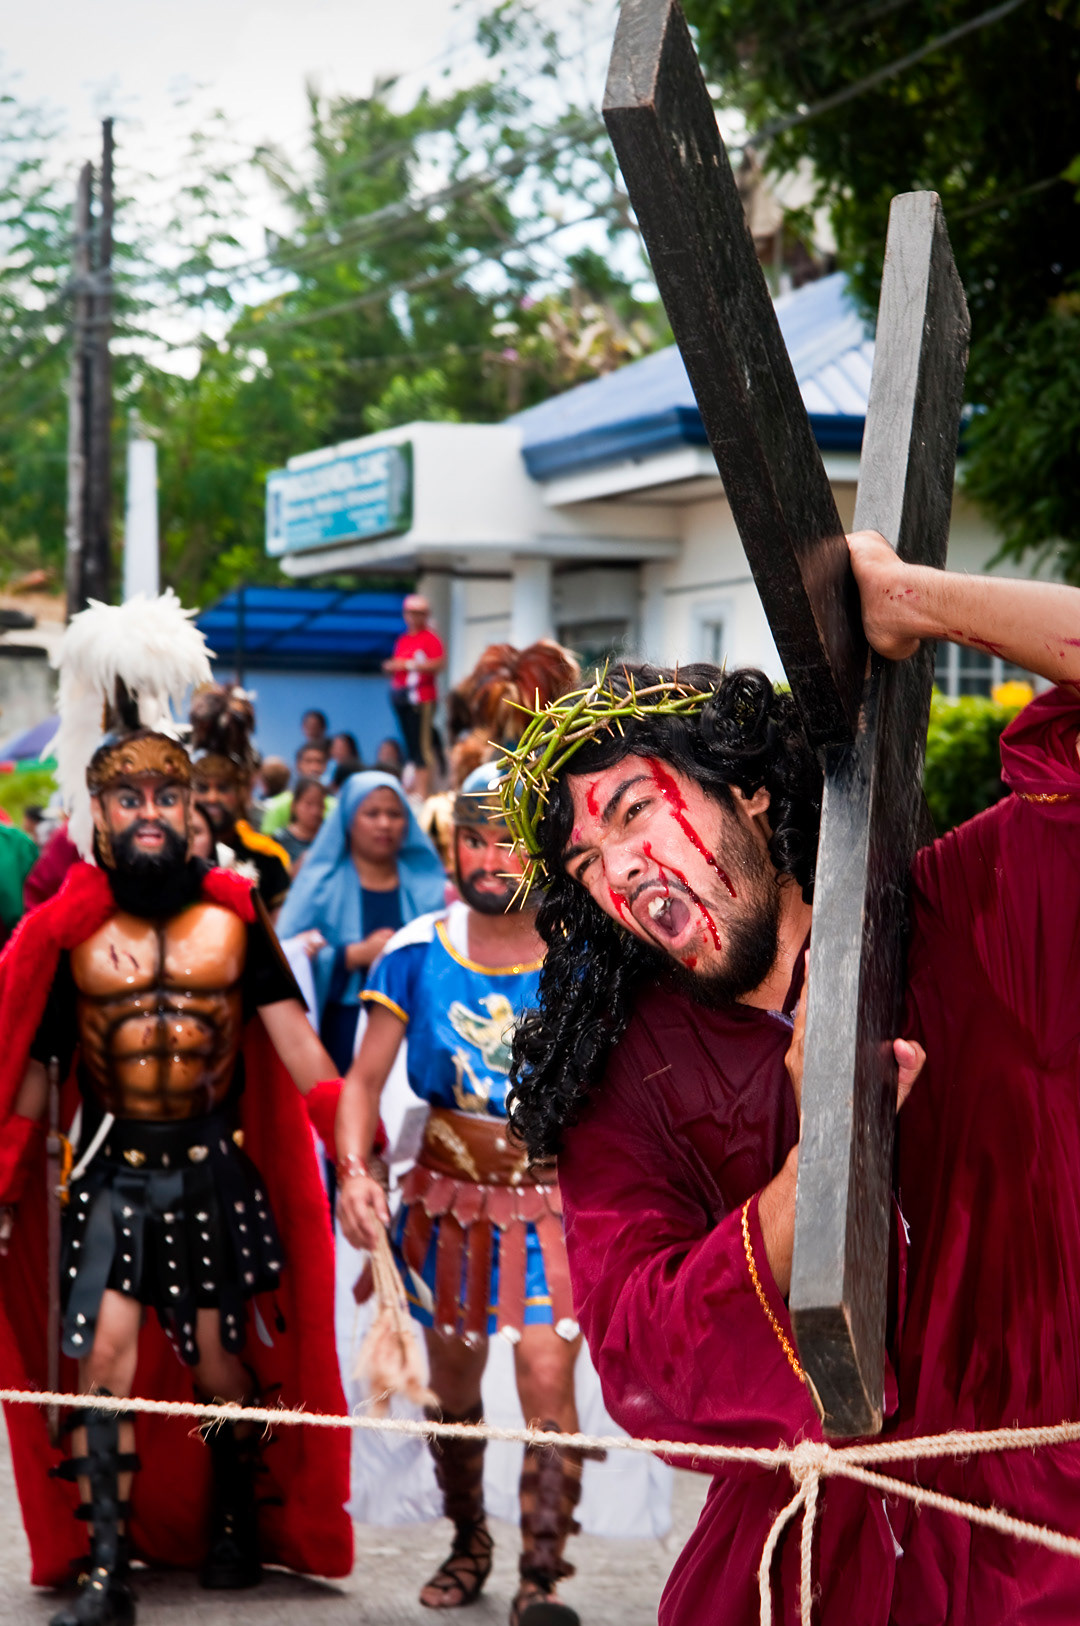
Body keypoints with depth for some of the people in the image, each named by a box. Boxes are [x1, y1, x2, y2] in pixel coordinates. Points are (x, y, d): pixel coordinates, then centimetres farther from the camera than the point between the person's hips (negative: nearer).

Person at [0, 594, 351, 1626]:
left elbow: (295, 1043, -3)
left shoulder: (232, 915, 2)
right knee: (105, 1354, -11)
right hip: (110, 1173, 0)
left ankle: (233, 1522, 31)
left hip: (217, 1171, 0)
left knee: (222, 1362, 7)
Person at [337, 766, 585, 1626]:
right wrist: (353, 1172, -16)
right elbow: (363, 1080, -1)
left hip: (551, 1194, -2)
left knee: (547, 1376, -14)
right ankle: (469, 1543, 37)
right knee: (452, 1378, 15)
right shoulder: (417, 953, -4)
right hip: (448, 1192, 3)